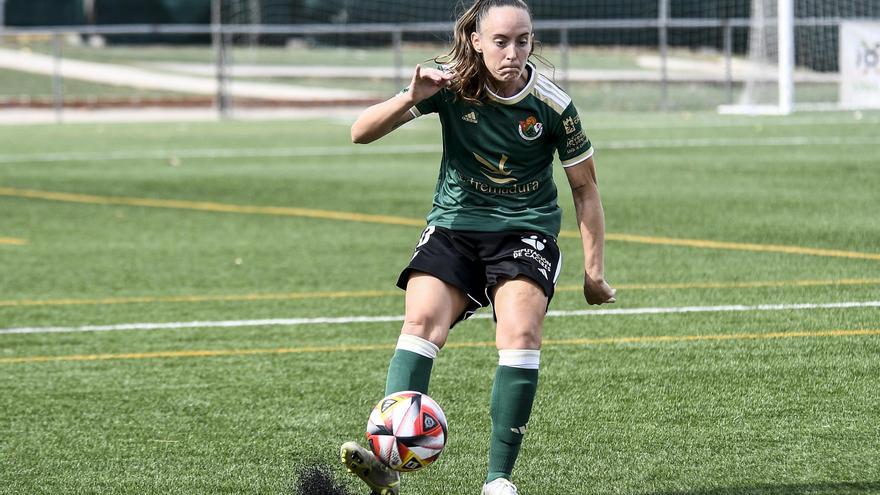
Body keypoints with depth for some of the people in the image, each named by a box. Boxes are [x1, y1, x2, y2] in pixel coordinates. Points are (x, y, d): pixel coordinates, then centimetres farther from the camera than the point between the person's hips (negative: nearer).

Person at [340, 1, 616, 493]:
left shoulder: (552, 105, -10)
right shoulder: (452, 85, -9)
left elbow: (585, 187, 3)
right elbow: (362, 132, -10)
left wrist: (595, 271, 2)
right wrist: (412, 98, -29)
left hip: (526, 230, -1)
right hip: (455, 226, 1)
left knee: (521, 332, -26)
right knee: (422, 320, -25)